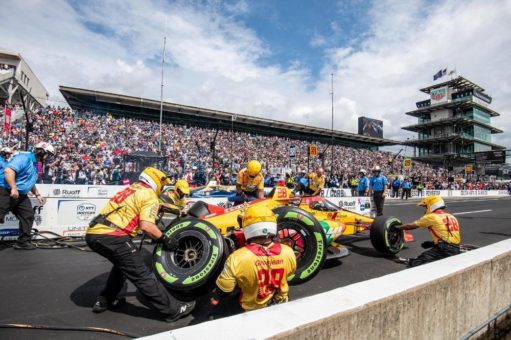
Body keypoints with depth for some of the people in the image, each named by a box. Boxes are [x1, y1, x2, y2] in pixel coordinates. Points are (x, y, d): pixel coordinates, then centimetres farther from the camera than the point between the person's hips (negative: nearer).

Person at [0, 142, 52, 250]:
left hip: (21, 195, 10)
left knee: (28, 215, 7)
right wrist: (13, 188, -30)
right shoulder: (24, 157, -12)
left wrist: (37, 195, 26)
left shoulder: (35, 165, 18)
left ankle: (23, 241, 15)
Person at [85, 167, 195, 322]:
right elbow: (146, 226, -15)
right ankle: (173, 309, -1)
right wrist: (165, 239, -2)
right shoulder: (150, 196, -1)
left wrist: (157, 236, 29)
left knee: (123, 264, 30)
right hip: (111, 236, -9)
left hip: (92, 233, 9)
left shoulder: (129, 189, 24)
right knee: (142, 274, -6)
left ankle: (104, 301, 37)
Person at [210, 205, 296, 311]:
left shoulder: (237, 258, -33)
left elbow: (223, 289, -18)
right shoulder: (288, 252, -24)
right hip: (281, 304, 3)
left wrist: (215, 299, 4)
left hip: (252, 309, -3)